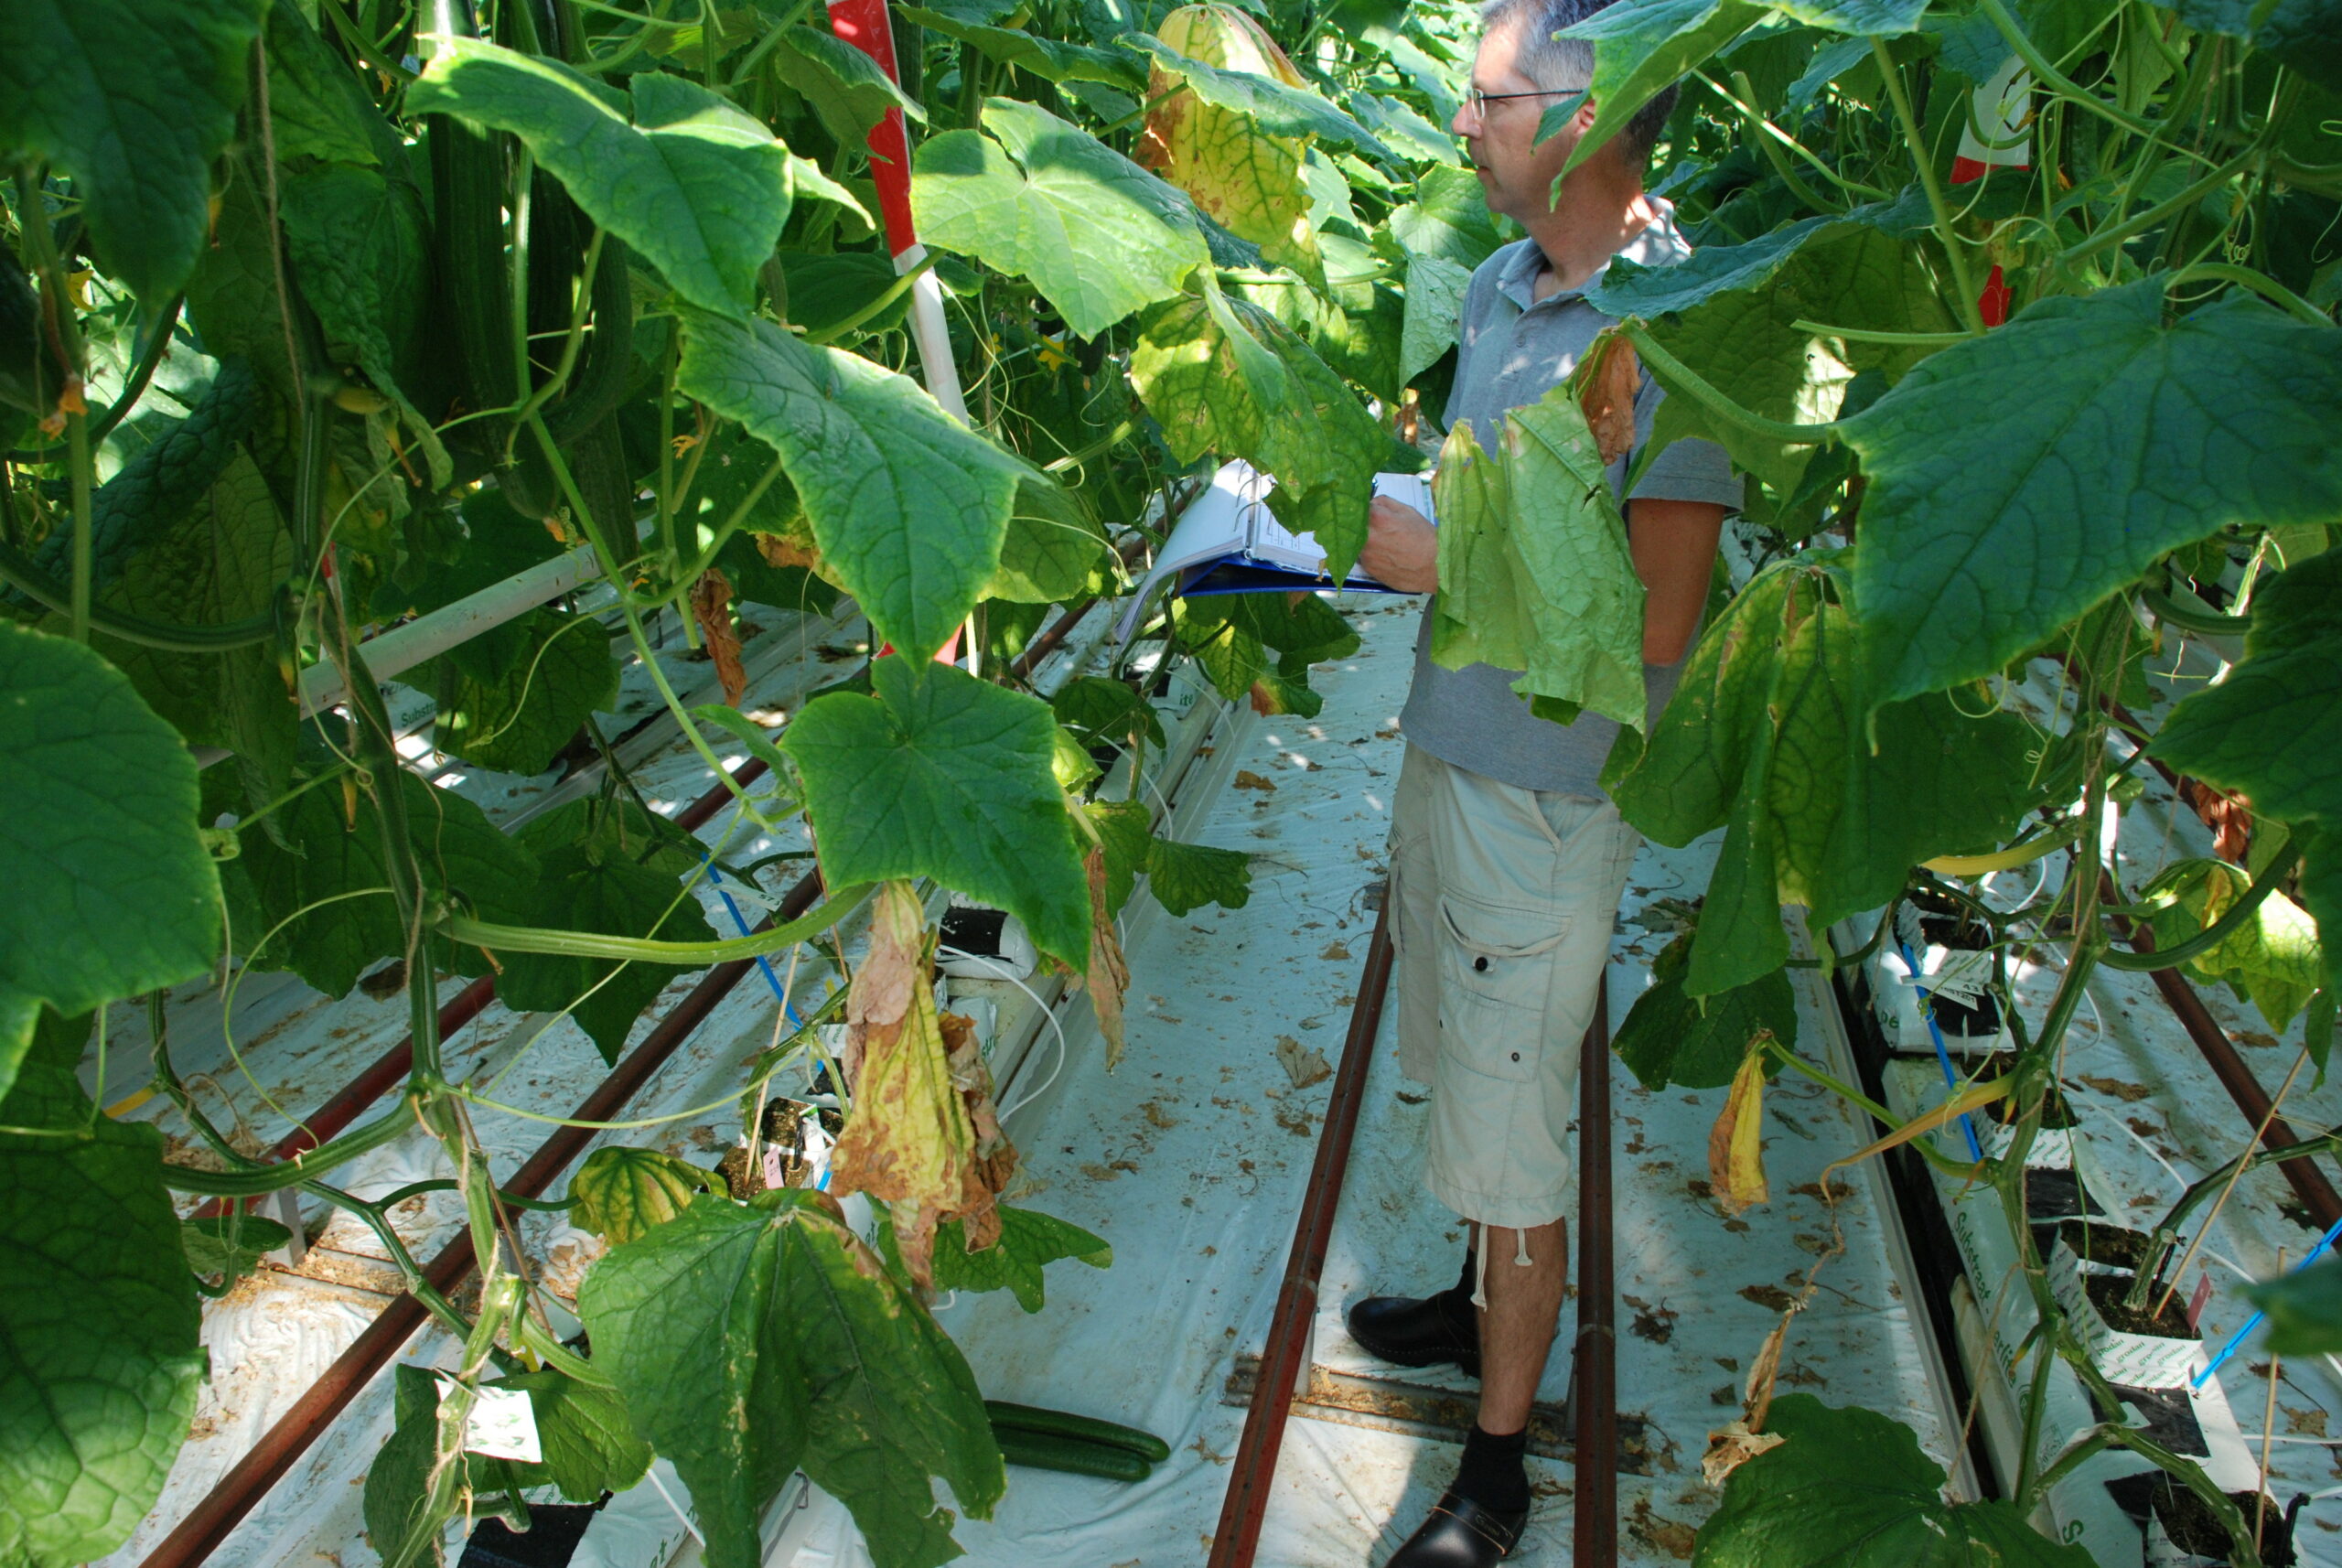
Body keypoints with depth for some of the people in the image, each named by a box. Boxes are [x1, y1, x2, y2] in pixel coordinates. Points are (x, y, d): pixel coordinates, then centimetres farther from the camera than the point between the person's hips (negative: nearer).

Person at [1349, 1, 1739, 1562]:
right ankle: (1487, 1307, 47)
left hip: (1548, 803, -8)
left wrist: (1438, 568, -20)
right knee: (1468, 1080, 23)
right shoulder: (1498, 284, 4)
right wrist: (1373, 514, 2)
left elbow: (1648, 629, -24)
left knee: (1510, 1140, 6)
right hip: (1445, 757, 8)